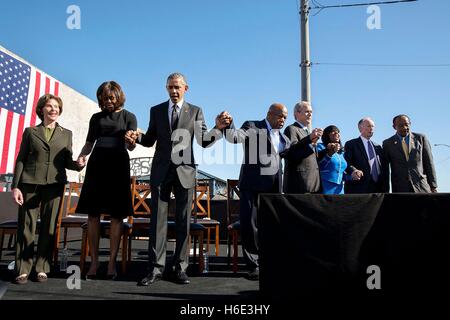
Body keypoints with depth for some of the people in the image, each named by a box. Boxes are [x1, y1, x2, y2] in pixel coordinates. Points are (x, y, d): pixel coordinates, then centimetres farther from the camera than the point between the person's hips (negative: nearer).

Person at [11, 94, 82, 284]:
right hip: (30, 183, 0)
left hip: (54, 184, 1)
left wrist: (78, 165, -12)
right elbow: (21, 160, 6)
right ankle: (22, 270, 9)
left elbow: (67, 162, 11)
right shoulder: (30, 132, 10)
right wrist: (15, 186, -2)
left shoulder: (66, 134, 13)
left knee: (49, 227, 2)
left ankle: (42, 269, 11)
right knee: (26, 226, 1)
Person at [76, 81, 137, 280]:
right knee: (93, 214, 0)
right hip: (97, 165, 3)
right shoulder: (96, 118, 16)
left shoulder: (128, 117, 7)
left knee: (116, 215, -4)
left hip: (118, 166, -3)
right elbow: (89, 143, 20)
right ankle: (94, 261, 10)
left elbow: (130, 146, -2)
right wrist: (81, 156, 0)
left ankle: (112, 262, 3)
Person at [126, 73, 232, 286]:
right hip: (161, 171, 1)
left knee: (183, 221, 4)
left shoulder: (195, 111, 7)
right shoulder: (156, 110, 12)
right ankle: (156, 268, 10)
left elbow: (204, 141, 2)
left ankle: (179, 268, 15)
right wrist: (137, 137, -8)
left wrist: (218, 128, -15)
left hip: (185, 171, -1)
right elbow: (150, 140, 13)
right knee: (158, 220, 2)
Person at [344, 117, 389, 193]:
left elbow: (384, 169, 16)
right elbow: (346, 163, -10)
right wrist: (353, 170, -32)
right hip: (358, 190, -5)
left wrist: (385, 189, 5)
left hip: (377, 190, 6)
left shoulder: (378, 146, 21)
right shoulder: (351, 144, 4)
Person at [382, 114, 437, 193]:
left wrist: (433, 186, 4)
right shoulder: (388, 143, 5)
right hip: (400, 189, 0)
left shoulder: (421, 138, 7)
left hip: (422, 188, 1)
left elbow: (429, 163, 7)